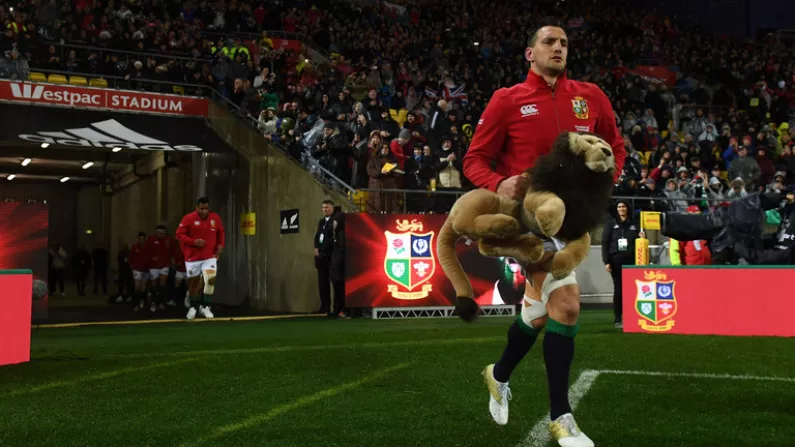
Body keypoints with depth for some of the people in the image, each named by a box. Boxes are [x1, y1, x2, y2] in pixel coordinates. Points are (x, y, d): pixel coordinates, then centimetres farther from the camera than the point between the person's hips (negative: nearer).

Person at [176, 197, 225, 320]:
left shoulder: (215, 218, -1)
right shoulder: (189, 218, -11)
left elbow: (221, 233, 14)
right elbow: (179, 234, -9)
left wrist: (221, 244, -2)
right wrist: (193, 242, -21)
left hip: (210, 257, 1)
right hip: (193, 257, -1)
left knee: (211, 279, -16)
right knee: (193, 282, 9)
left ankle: (205, 306, 1)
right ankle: (193, 307, 30)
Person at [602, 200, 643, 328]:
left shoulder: (635, 224, 12)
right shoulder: (610, 224, 8)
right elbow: (605, 243, 3)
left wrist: (642, 237, -7)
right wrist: (606, 262, -6)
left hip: (631, 261, 1)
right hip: (616, 261, -1)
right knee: (618, 289, -1)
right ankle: (617, 319, 2)